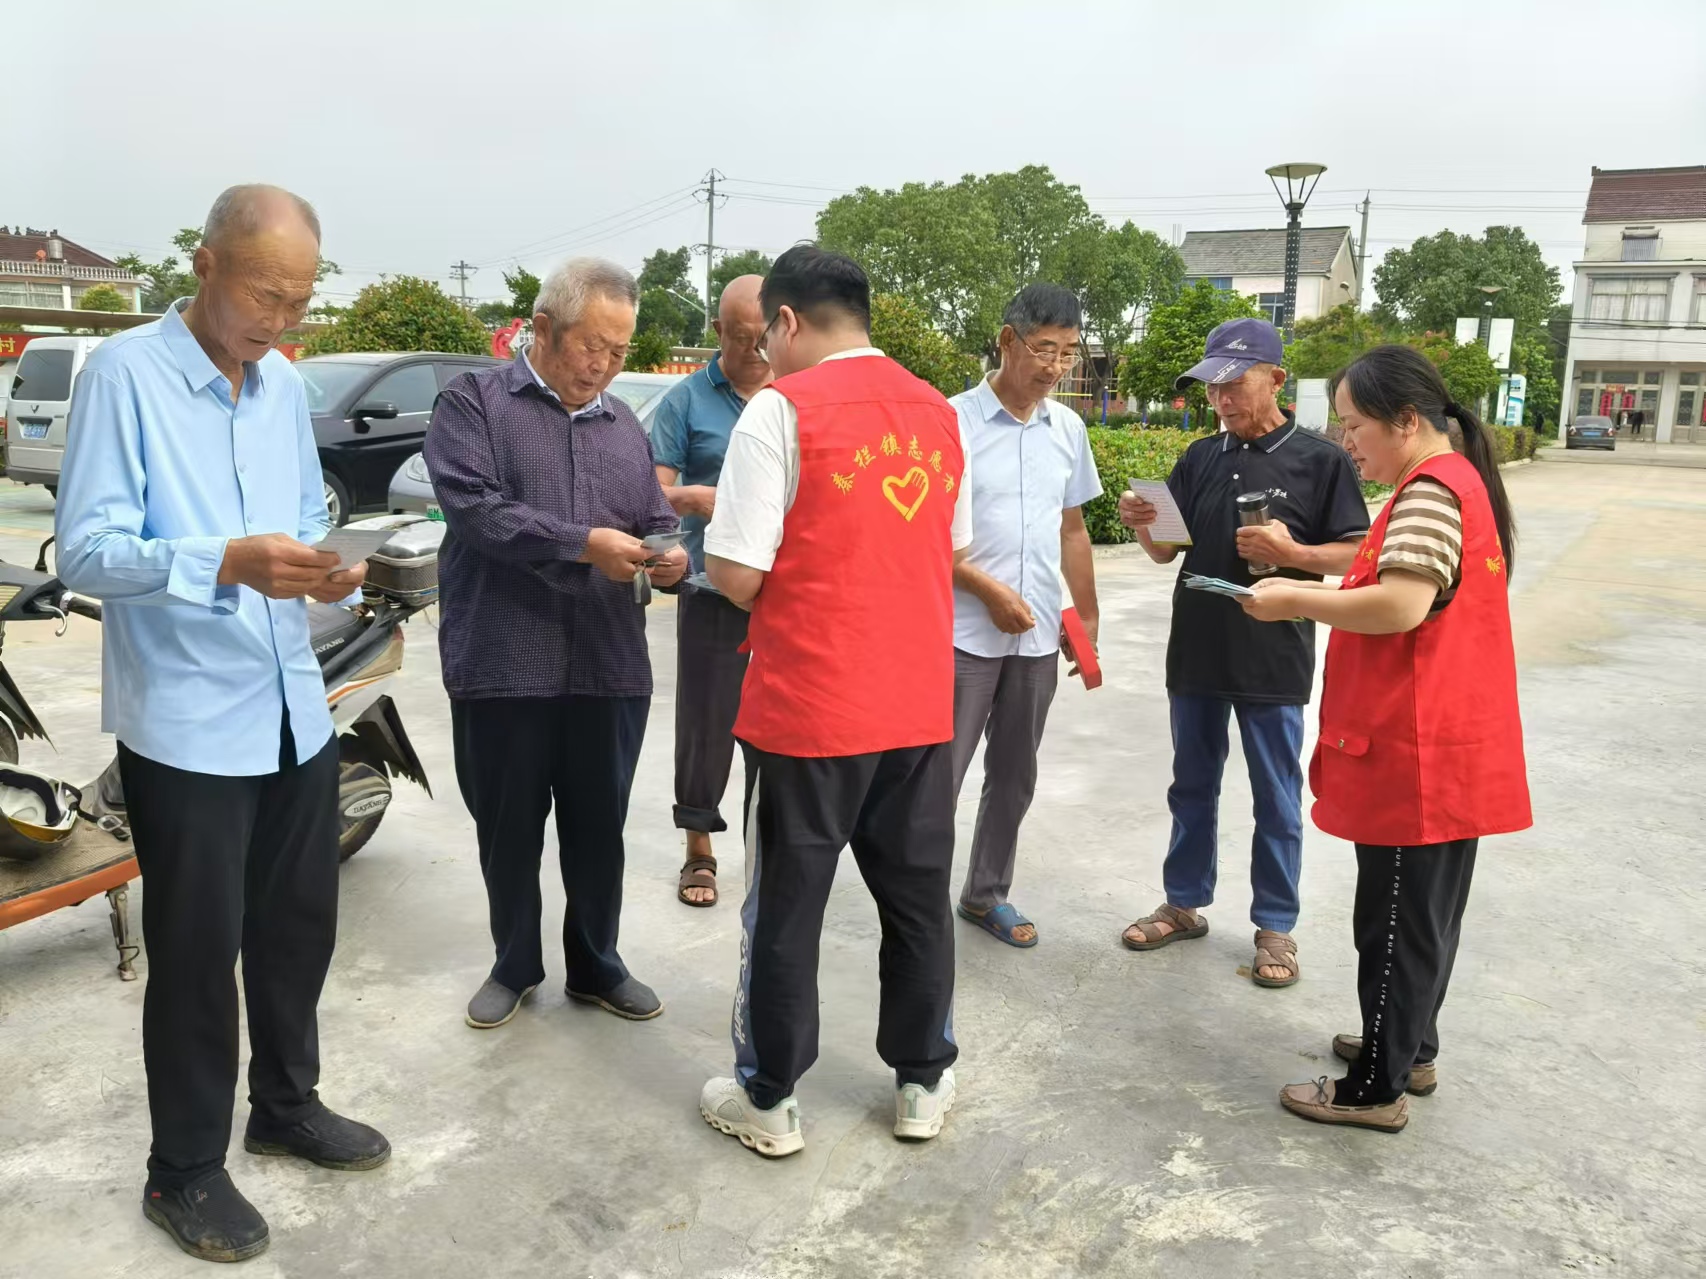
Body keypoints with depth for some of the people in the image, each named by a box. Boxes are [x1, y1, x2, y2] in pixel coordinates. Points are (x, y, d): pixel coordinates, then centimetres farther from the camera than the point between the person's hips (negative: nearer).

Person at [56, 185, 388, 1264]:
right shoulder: (124, 373, -11)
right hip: (186, 724, -6)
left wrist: (327, 569, -6)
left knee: (300, 925, 17)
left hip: (296, 712, 6)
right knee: (198, 951, 5)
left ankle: (287, 1104, 38)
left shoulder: (286, 386, 9)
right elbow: (85, 548, -17)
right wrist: (227, 562, -32)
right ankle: (186, 1170, 24)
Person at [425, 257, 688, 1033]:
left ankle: (596, 966, 31)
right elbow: (473, 506, -15)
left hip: (610, 669, 4)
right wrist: (584, 543, -22)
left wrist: (670, 558, -9)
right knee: (509, 832, 12)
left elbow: (658, 524, 15)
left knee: (598, 831, 13)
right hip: (503, 666, -3)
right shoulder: (474, 401, 0)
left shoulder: (625, 425, 15)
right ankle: (515, 967, 31)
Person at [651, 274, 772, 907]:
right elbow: (654, 492, -1)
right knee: (706, 720, 5)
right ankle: (699, 849, 20)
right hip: (713, 588, -1)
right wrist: (692, 497, -22)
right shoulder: (688, 399, 2)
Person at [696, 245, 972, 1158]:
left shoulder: (782, 408, -11)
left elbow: (736, 575, -14)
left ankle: (767, 1100, 23)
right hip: (920, 706, 6)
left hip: (806, 711, -5)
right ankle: (923, 1082, 30)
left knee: (785, 909, 9)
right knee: (917, 899, 17)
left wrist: (770, 599, 7)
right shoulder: (937, 412, 8)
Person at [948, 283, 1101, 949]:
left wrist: (1088, 617, 14)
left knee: (1014, 776, 15)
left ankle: (986, 894, 31)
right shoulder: (954, 421, -9)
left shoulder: (1068, 428, 7)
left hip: (1038, 637, 6)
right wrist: (990, 590, -15)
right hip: (964, 634, -5)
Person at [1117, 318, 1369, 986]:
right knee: (1192, 787, 16)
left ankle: (1275, 926, 22)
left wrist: (1292, 552, -22)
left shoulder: (1320, 460, -6)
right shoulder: (1202, 457, 7)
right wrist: (1143, 524, -12)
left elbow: (1356, 555, -5)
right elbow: (1167, 551, 9)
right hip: (1196, 653, 5)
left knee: (1276, 801, 7)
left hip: (1273, 662, -4)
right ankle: (1185, 902, 32)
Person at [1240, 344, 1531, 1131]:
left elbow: (1400, 605, -29)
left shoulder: (1430, 491, -17)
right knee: (1426, 911, 20)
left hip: (1415, 756, -10)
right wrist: (1320, 597, 9)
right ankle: (1411, 1047, 34)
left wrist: (1297, 600, -16)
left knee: (1396, 919, 0)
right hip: (1450, 750, 10)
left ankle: (1376, 1088, 12)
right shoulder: (1462, 482, 15)